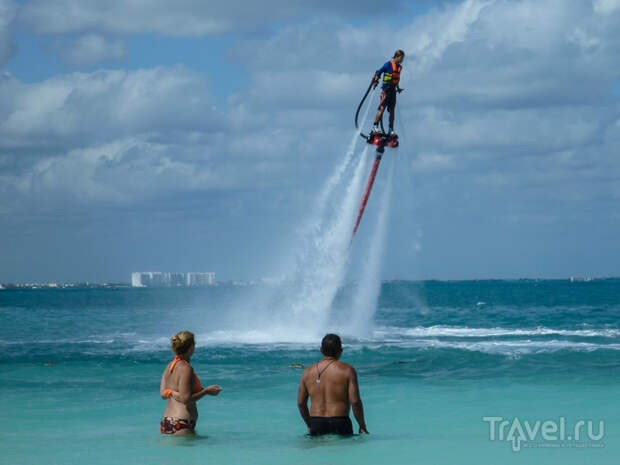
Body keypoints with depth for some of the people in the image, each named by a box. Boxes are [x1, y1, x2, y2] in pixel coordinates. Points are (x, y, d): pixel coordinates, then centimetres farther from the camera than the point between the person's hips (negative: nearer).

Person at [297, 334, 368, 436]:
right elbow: (355, 401, -6)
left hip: (316, 424, 3)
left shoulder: (307, 372, 10)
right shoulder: (347, 370, -1)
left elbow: (301, 403, 13)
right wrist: (362, 427, 4)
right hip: (340, 424, -3)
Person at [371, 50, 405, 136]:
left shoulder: (399, 67, 14)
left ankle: (391, 130, 7)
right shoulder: (389, 64, -6)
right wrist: (375, 81, -14)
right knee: (382, 109, -13)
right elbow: (378, 72, -4)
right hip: (386, 89, -7)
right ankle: (375, 126, -9)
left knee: (392, 111, 5)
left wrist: (398, 88, 27)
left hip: (393, 90, 7)